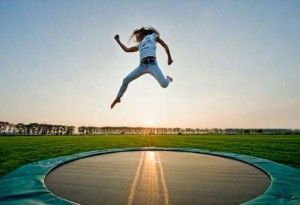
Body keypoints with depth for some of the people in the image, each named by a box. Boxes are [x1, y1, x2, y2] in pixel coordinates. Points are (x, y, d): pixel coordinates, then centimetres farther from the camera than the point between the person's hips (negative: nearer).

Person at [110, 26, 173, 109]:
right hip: (142, 65, 5)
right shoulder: (140, 45, 32)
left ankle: (168, 79, 16)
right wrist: (118, 40, 38)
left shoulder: (152, 36, 22)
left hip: (152, 63, -5)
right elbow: (126, 49, 38)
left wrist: (169, 58, 12)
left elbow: (165, 45, 19)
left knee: (164, 84, -21)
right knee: (125, 80, 1)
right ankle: (118, 98, 21)